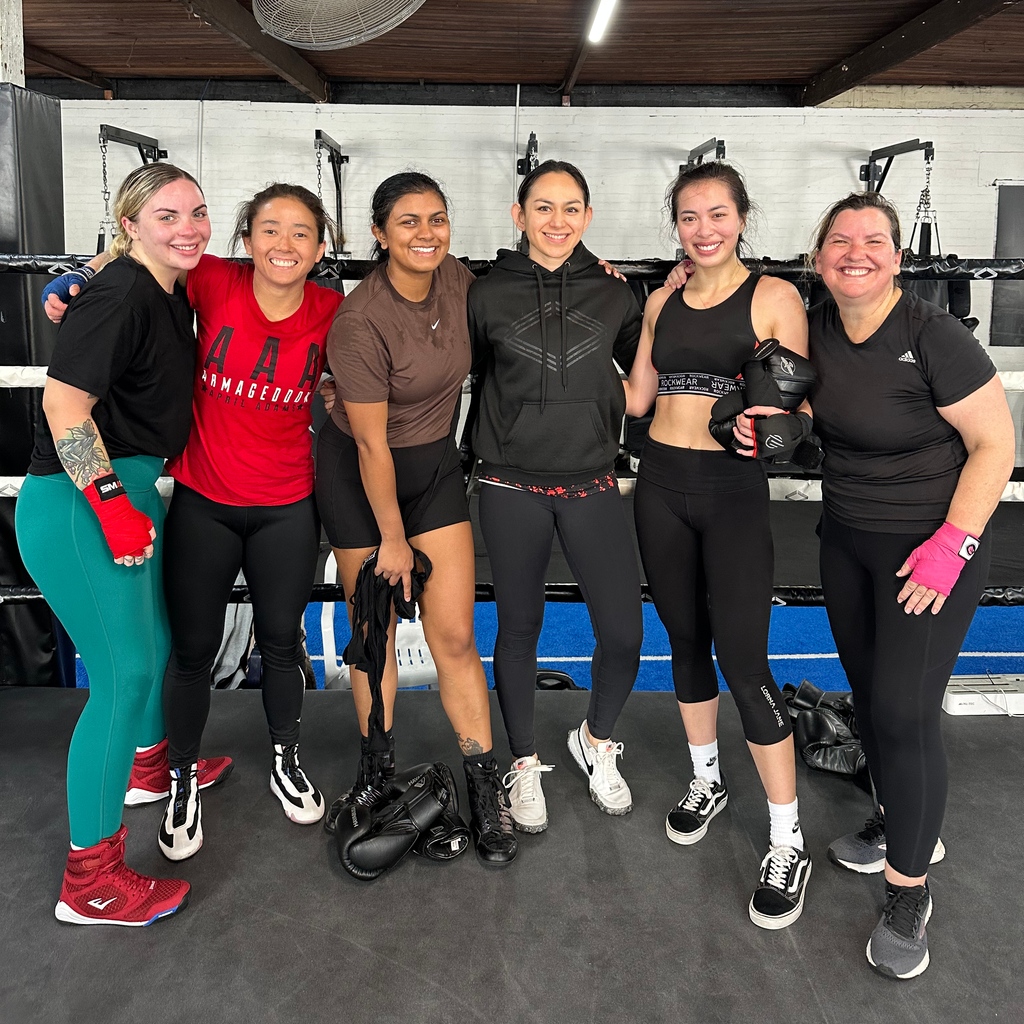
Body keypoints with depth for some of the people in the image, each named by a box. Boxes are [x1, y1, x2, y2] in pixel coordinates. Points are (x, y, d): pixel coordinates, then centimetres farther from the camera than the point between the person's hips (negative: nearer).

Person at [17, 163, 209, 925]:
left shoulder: (172, 293, 10)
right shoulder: (120, 297, -18)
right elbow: (64, 402, -22)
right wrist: (112, 504, -23)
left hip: (130, 490, 10)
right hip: (80, 504, -10)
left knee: (157, 642, 24)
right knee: (125, 675, -8)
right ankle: (88, 880, 5)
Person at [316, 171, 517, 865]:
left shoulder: (456, 278, -7)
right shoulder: (360, 321, -23)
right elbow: (372, 445, -18)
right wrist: (393, 538, -11)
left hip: (435, 465, 4)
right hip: (358, 476, -3)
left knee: (455, 634, -1)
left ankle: (486, 789, 12)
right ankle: (377, 773, 30)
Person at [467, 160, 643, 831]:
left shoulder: (613, 295, 5)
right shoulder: (490, 295, 1)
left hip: (591, 485, 1)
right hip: (514, 487, -1)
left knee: (624, 634, -2)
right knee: (519, 628, 10)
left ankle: (596, 740, 30)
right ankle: (525, 764, 32)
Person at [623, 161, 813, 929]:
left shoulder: (773, 297, -3)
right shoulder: (662, 302, 11)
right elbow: (636, 398, 13)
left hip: (734, 490, -5)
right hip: (661, 483, 5)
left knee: (742, 661, -7)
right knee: (685, 641, 14)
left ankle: (788, 842, 7)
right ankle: (708, 781, 35)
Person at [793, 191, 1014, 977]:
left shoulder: (934, 337, -19)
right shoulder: (817, 328, -1)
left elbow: (995, 443, -15)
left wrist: (953, 544, -22)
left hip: (930, 546, -6)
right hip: (846, 537, 7)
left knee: (904, 712, -5)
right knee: (869, 693, 16)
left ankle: (909, 890, 14)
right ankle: (902, 826, 40)